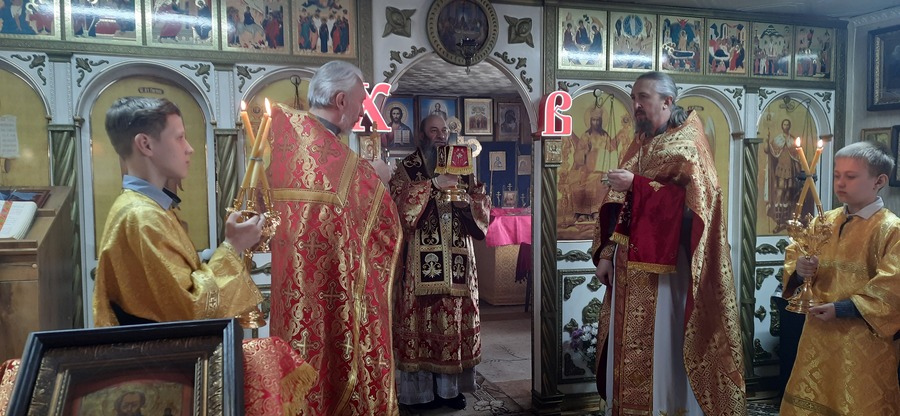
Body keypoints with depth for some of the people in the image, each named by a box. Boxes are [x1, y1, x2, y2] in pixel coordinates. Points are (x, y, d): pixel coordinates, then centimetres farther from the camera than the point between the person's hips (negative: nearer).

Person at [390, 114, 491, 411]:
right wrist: (433, 184, -21)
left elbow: (483, 207, 11)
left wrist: (466, 201, -9)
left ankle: (450, 386, 16)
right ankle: (422, 389, 7)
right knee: (422, 318, -3)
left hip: (457, 259, 4)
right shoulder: (408, 168, 3)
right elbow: (398, 202, -15)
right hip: (421, 259, -4)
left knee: (455, 319, 6)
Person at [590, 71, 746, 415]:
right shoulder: (637, 146, 17)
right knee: (628, 350, 11)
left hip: (663, 266, -7)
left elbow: (693, 198, -18)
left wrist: (637, 185, -20)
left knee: (660, 347, -2)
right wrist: (606, 254, 7)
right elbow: (616, 206, 16)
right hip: (629, 267, 7)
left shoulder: (687, 143, -3)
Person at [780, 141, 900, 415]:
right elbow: (793, 257, 12)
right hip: (818, 335, 5)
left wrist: (841, 309, -21)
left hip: (863, 342, -5)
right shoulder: (823, 222, 7)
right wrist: (799, 270, -11)